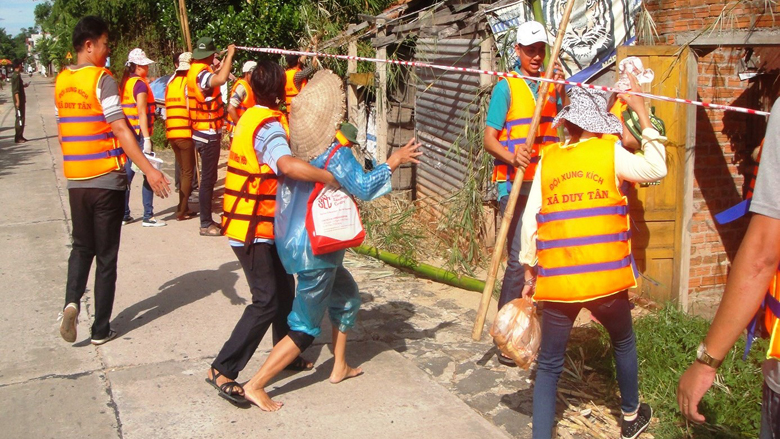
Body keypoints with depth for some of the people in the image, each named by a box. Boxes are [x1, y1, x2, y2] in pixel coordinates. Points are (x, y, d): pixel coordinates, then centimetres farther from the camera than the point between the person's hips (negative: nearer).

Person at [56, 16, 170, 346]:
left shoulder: (61, 81, 8)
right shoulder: (102, 79, -11)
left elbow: (66, 129, 16)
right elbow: (120, 130, -20)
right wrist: (149, 169, -22)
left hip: (75, 179, 5)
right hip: (107, 179, -5)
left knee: (82, 247, 21)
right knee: (106, 255, 5)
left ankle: (71, 302, -2)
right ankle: (101, 329, 12)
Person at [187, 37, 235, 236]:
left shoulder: (194, 70, 11)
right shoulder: (201, 73, -19)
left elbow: (216, 77, 30)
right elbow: (220, 79, -40)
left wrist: (225, 60, 26)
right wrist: (230, 55, -28)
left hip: (204, 132, 10)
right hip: (209, 133, -10)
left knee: (209, 177, 17)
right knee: (208, 178, -5)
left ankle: (208, 219, 26)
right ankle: (206, 224, 1)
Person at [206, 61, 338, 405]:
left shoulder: (252, 117, 10)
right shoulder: (269, 127, -21)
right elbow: (289, 165, -41)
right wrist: (335, 179, -36)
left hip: (261, 225, 10)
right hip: (254, 229, -10)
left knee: (284, 287, 19)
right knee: (266, 301, -7)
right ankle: (222, 370, -2)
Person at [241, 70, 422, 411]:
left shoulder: (300, 148, 3)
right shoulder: (335, 153, -18)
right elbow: (363, 187, -21)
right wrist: (394, 161, -12)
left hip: (292, 240, 9)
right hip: (315, 249, -8)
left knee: (347, 296, 26)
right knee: (305, 329, 2)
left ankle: (340, 366, 36)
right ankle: (255, 386, 3)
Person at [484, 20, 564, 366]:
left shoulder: (552, 84, 14)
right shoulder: (507, 87, -1)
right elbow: (489, 138, -7)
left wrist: (561, 93, -10)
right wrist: (510, 155, -26)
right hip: (516, 185, -5)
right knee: (517, 262, -9)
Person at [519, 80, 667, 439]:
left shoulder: (548, 158, 2)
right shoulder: (610, 153, -2)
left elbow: (530, 221, 0)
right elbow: (656, 168, 14)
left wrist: (530, 271, 11)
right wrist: (642, 114, 17)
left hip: (556, 282, 0)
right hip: (605, 279, 0)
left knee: (549, 365, 12)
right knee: (623, 343, 27)